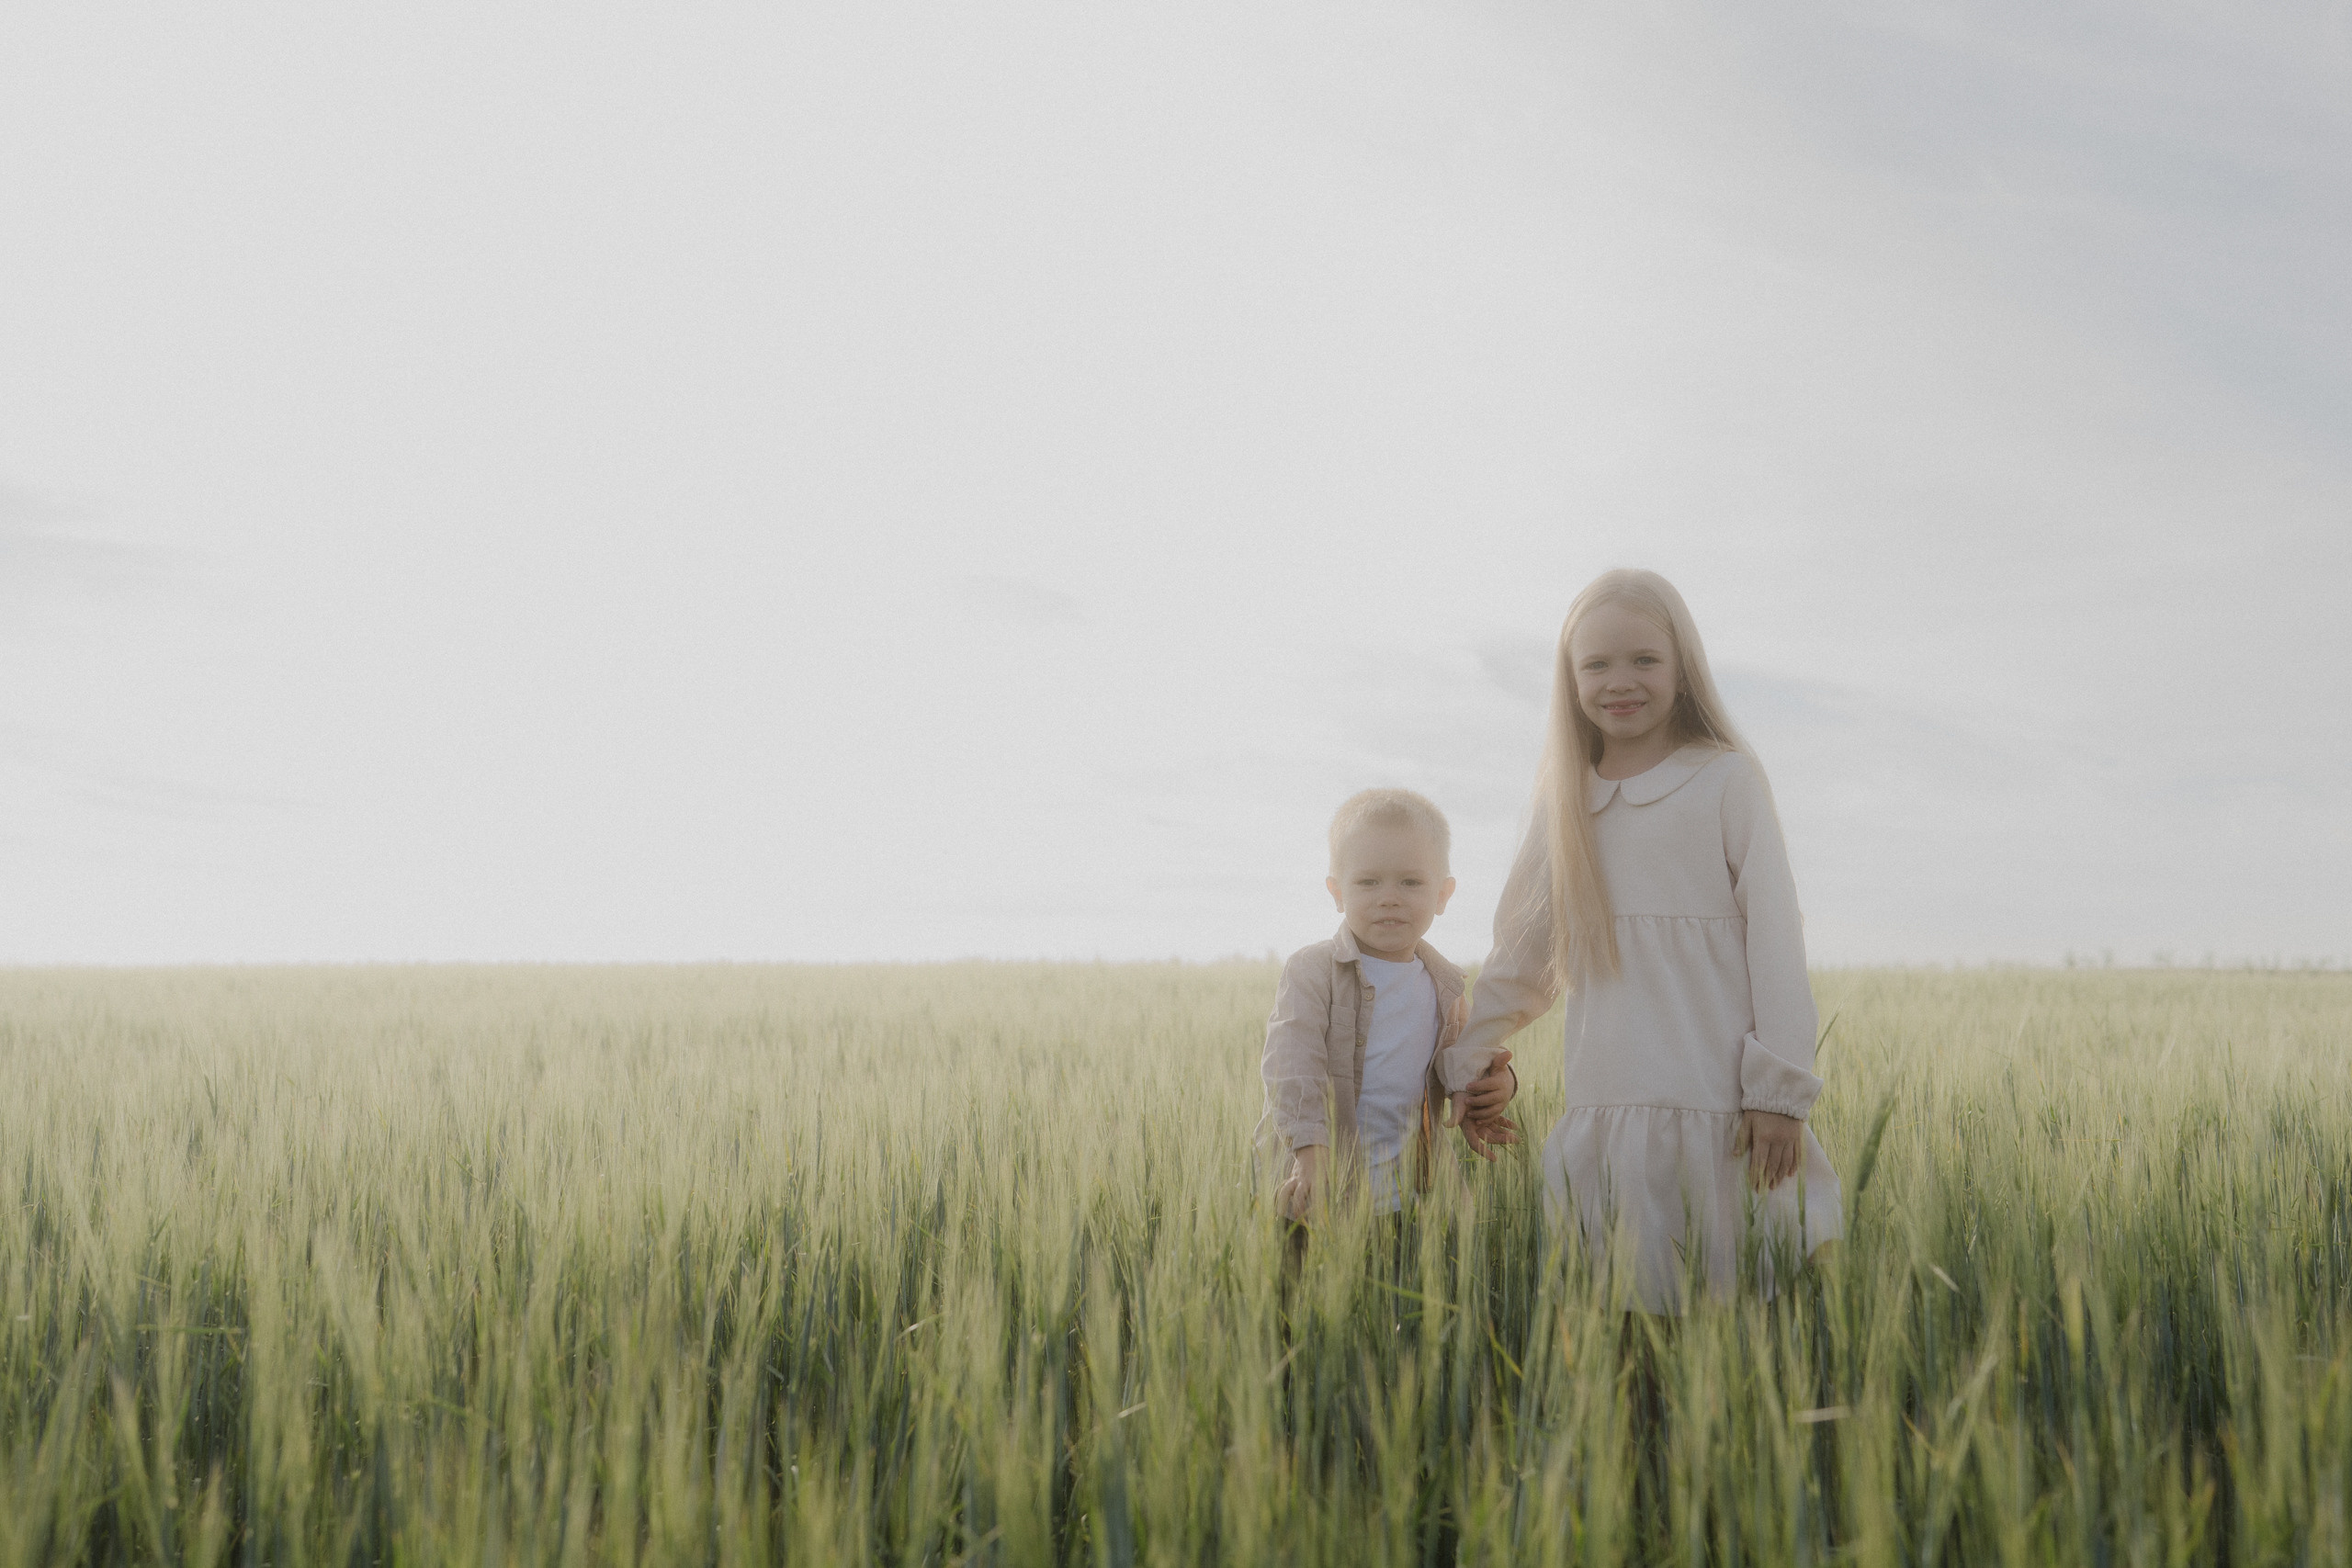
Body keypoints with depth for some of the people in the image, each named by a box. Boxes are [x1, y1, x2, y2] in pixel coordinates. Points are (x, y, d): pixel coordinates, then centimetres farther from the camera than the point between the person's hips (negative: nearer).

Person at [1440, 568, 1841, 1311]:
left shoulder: (1726, 780, -2)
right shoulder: (1566, 801, 11)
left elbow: (1775, 941, -3)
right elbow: (1523, 956, 18)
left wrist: (1780, 1091, -6)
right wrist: (1460, 1065, 17)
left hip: (1717, 1108, -4)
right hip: (1601, 1107, 4)